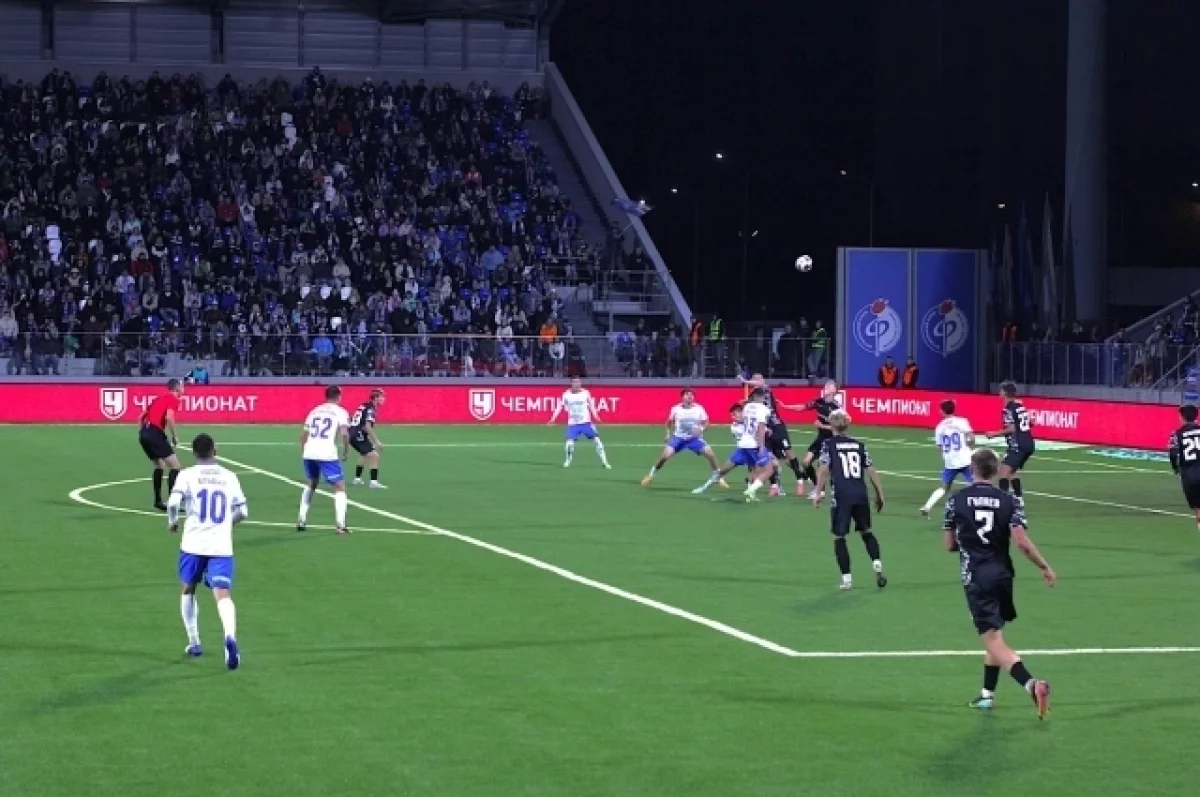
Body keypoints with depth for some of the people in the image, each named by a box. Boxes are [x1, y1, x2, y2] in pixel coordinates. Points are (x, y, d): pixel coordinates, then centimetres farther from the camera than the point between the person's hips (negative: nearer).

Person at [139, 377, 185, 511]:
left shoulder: (159, 398, 24)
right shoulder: (173, 399, -1)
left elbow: (141, 417, 25)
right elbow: (169, 417, -19)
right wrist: (175, 436, -9)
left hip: (144, 432, 9)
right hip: (156, 433, -9)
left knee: (160, 466, 23)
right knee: (175, 466, -4)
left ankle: (158, 500, 24)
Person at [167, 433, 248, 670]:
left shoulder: (187, 475, 0)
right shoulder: (229, 477, 9)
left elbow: (173, 502, -14)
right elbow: (242, 511, 12)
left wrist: (173, 522, 6)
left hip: (193, 544, 0)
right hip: (222, 546, 0)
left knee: (188, 590, 23)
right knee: (223, 595, -9)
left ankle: (194, 643, 27)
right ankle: (230, 636, -37)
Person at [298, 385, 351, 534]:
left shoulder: (315, 410, 20)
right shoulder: (340, 412, 5)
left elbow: (304, 434, 16)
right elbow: (344, 433, -11)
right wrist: (345, 453, 0)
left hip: (309, 453, 5)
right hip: (327, 454, -5)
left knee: (311, 484, 28)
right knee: (340, 487, 4)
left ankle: (302, 521, 26)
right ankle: (340, 524, -11)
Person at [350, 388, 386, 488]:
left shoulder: (364, 406, 16)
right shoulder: (371, 408, -12)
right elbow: (367, 427, -22)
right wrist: (376, 441, -19)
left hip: (352, 434, 10)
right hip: (358, 435, -10)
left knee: (364, 454, 32)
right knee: (374, 456, -13)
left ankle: (357, 478, 39)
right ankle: (374, 481, -23)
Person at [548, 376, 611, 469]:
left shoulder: (585, 393, -3)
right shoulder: (567, 395, -4)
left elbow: (591, 405, 9)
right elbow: (560, 406, -1)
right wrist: (553, 418, -10)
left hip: (586, 422, 1)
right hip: (573, 423, -1)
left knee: (596, 440, -6)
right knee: (570, 442, -15)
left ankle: (604, 462, 3)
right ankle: (568, 461, 11)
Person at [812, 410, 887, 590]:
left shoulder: (829, 444, 2)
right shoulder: (858, 444, 12)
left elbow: (824, 469, -9)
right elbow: (871, 470, 9)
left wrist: (818, 493, -9)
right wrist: (879, 494, 14)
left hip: (841, 496, -3)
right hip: (861, 495, 3)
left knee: (839, 537, 6)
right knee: (866, 531, 20)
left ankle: (846, 578, 3)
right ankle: (877, 565, 3)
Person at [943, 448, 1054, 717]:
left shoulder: (956, 500, -2)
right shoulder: (1008, 500, -1)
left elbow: (949, 544, 4)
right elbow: (1021, 541, -11)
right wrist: (1045, 568, 0)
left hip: (976, 579, -4)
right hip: (1003, 575, 4)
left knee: (994, 641, -9)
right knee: (994, 633, 23)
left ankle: (1031, 684, -31)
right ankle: (987, 694, 31)